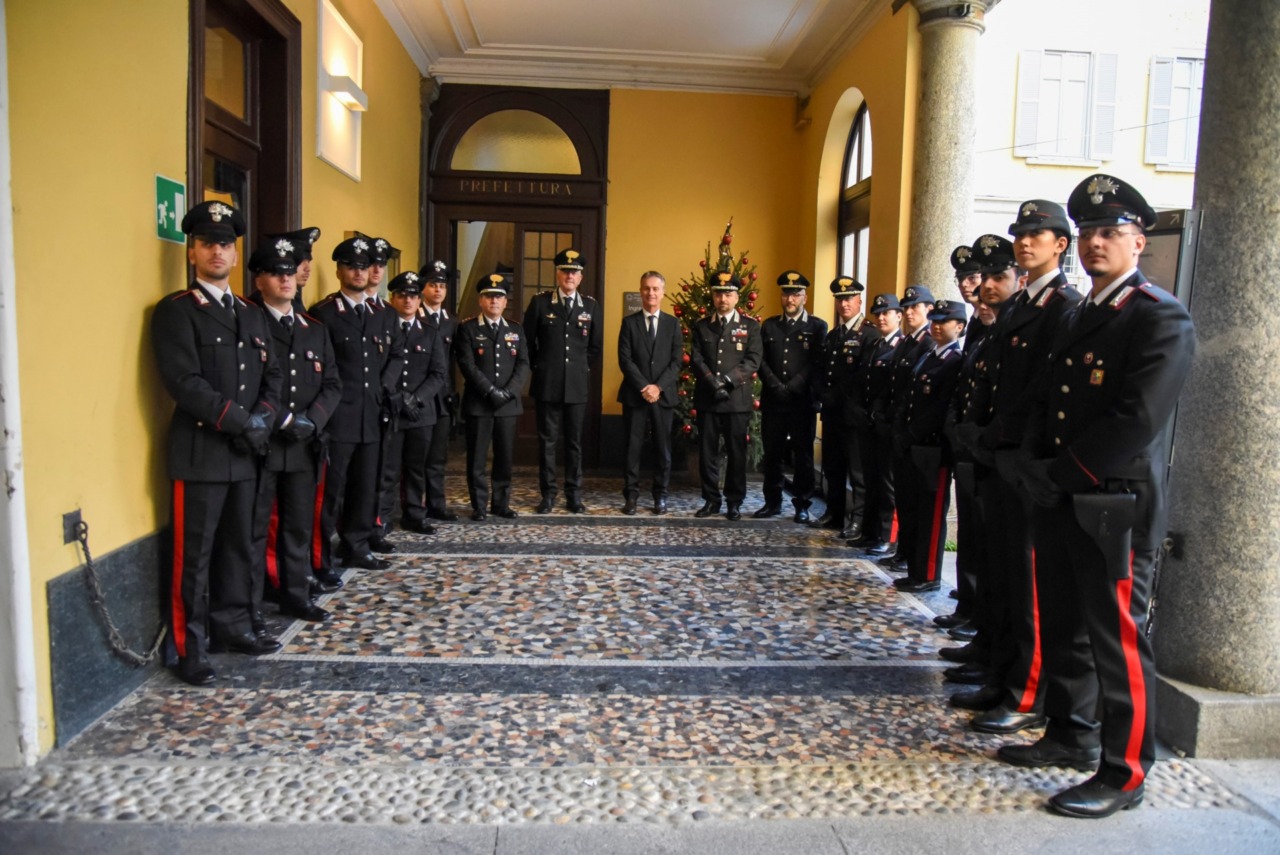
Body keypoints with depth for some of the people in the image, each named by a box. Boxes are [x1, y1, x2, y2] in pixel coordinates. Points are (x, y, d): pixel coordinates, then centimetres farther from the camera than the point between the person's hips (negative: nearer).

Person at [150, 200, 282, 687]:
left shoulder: (252, 316, 16)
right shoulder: (176, 310, -6)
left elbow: (272, 376, 14)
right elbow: (183, 382, -16)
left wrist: (264, 418, -5)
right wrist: (241, 421, -16)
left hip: (245, 453, 7)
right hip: (200, 453, -6)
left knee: (240, 547, 14)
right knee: (195, 555, 1)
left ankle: (234, 627, 26)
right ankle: (192, 649, 11)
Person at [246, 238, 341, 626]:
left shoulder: (315, 330, 14)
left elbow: (332, 384, 9)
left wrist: (311, 420, -7)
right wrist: (284, 421, -16)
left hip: (305, 447, 5)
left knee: (299, 526, 13)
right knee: (255, 529, 2)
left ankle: (295, 595, 25)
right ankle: (250, 607, 11)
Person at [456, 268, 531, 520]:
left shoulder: (516, 330, 12)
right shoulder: (468, 328, 1)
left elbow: (523, 365, 3)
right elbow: (468, 366, -9)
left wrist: (508, 392, -11)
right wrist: (491, 392, -16)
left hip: (508, 404, 3)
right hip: (477, 403, -3)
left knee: (504, 457, 8)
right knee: (476, 458, 2)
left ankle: (501, 503, 19)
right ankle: (479, 505, 12)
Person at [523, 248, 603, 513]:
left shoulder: (591, 306, 5)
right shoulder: (540, 301, 0)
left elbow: (596, 346, 13)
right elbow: (528, 340, 6)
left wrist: (581, 368, 9)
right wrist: (540, 367, 6)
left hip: (577, 385, 1)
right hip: (547, 384, -1)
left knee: (575, 442, 6)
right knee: (547, 441, 4)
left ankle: (574, 495, 14)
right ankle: (548, 494, 13)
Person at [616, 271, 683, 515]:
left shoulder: (672, 323, 8)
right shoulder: (629, 322, 5)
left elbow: (677, 360, 0)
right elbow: (625, 359, -3)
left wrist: (658, 386, -12)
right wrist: (643, 387, -14)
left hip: (663, 394, 1)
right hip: (634, 394, -1)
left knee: (662, 447, 4)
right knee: (633, 447, 2)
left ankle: (660, 496, 13)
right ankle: (631, 495, 8)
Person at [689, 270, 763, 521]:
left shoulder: (750, 326, 6)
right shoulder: (701, 326, 11)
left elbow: (753, 361, -4)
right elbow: (695, 359, 2)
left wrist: (728, 379, -17)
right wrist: (712, 381, -14)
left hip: (737, 399, -2)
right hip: (706, 399, 2)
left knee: (736, 453, 3)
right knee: (707, 452, 5)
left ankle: (734, 502, 13)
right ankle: (711, 500, 15)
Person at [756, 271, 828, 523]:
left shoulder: (817, 326, 3)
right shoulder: (769, 326, 12)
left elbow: (817, 363, -6)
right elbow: (761, 361, 5)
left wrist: (791, 387, -14)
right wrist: (775, 386, -9)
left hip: (802, 401, -3)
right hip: (772, 401, 3)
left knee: (803, 455, 3)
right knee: (772, 454, 8)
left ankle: (802, 505, 12)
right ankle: (773, 502, 18)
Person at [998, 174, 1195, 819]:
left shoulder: (1161, 318, -10)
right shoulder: (1076, 318, 16)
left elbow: (1136, 422, -20)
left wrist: (1060, 474, -15)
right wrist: (1034, 466, 0)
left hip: (1116, 507, -8)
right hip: (1061, 504, 8)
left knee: (1118, 641, 1)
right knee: (1064, 630, 18)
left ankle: (1123, 776, 14)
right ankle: (1072, 735, 34)